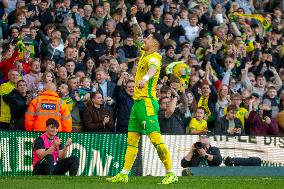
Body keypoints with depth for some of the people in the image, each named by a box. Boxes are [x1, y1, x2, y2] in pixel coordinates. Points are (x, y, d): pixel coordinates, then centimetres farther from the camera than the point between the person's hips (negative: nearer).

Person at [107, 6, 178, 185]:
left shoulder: (153, 57, -12)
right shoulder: (145, 53, 15)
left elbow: (153, 68, -37)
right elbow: (139, 35, 32)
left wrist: (145, 77, -58)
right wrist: (134, 17, 27)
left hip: (147, 102, -10)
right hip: (138, 102, 10)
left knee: (155, 137, -16)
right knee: (132, 139, 10)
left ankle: (171, 173, -16)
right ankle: (124, 174, 13)